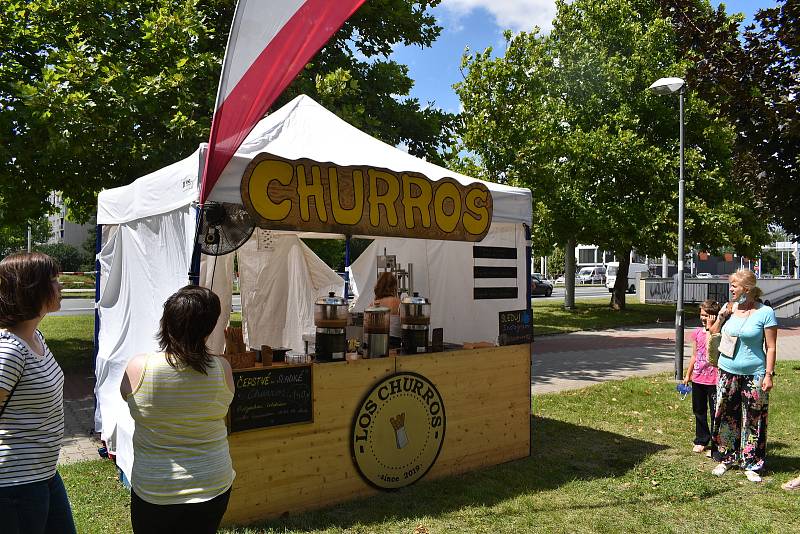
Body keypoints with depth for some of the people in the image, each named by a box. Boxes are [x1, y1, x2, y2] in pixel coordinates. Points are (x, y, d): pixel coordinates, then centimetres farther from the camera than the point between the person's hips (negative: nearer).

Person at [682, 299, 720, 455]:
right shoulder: (697, 332, 8)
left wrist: (709, 328, -22)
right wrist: (688, 375, 18)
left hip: (713, 380, -6)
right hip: (698, 378, 6)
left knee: (715, 413, 0)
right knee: (699, 411, 15)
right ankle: (701, 440, 28)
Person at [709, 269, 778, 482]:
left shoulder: (765, 312, -8)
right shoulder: (729, 308, 3)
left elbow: (771, 347, -7)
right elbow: (713, 335, 11)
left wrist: (769, 374, -11)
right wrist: (721, 317, -4)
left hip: (754, 375, -4)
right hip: (727, 372, 4)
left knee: (753, 421, 5)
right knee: (726, 417, 10)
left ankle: (751, 465, 17)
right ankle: (727, 458, 25)